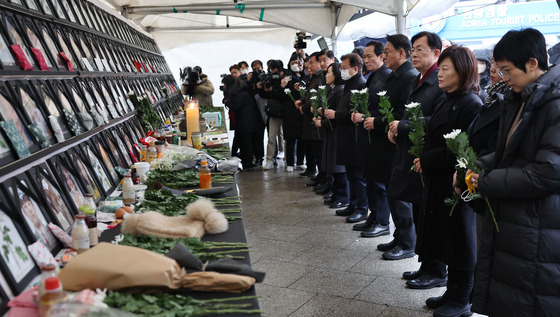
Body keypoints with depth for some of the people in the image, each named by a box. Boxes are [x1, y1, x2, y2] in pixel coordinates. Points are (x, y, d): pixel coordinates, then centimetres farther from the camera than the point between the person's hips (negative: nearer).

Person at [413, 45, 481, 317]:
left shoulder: (470, 104, -16)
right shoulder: (447, 101, 13)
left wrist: (427, 161, -17)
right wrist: (424, 159, 2)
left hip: (456, 184, -9)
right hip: (438, 182, 9)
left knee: (459, 241, 4)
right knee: (446, 239, 16)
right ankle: (452, 292, 31)